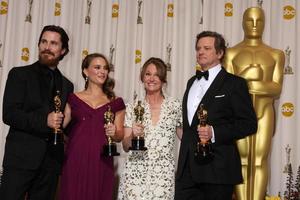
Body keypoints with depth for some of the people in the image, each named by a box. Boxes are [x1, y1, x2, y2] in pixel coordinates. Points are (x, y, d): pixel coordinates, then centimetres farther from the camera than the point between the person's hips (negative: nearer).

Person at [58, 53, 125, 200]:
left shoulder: (116, 102, 10)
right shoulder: (73, 99, 9)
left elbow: (119, 136, 11)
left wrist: (114, 133, -8)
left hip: (101, 162, 1)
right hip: (75, 161, 0)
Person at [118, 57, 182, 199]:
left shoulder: (175, 106, 4)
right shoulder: (132, 108, 5)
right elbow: (125, 146, 5)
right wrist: (133, 135, -12)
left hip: (164, 173, 0)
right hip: (135, 173, 1)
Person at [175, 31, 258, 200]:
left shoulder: (234, 84, -3)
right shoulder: (192, 82, 19)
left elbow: (249, 124, -9)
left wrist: (215, 133, -19)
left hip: (217, 170, -6)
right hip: (187, 168, 6)